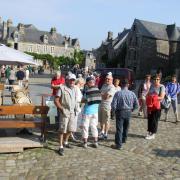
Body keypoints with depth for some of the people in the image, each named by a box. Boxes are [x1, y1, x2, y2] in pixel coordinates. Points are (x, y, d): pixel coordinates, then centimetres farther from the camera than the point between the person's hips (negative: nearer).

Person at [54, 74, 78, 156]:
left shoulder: (74, 89, 12)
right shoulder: (62, 88, -9)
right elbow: (56, 100, -10)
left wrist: (75, 108, 13)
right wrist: (61, 109, -15)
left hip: (72, 112, 7)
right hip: (65, 112, -7)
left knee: (71, 129, 14)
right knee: (62, 130, -3)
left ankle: (65, 142, 35)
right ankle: (61, 147, 5)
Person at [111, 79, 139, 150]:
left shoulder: (118, 93, -14)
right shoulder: (132, 93, -5)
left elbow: (113, 104, -16)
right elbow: (136, 105, -1)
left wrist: (115, 110, 3)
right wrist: (131, 109, 13)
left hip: (120, 112, -4)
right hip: (128, 112, 4)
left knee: (119, 128, -1)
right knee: (126, 127, 22)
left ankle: (118, 144, -2)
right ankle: (124, 139, 41)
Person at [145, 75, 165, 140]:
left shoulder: (162, 87, -9)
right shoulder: (152, 85, 9)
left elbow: (162, 97, -15)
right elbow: (148, 94, 16)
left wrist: (154, 98, -23)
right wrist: (147, 97, -6)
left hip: (157, 106, -5)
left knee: (154, 120, 2)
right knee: (149, 119, 10)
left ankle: (153, 134, 12)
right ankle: (149, 132, 22)